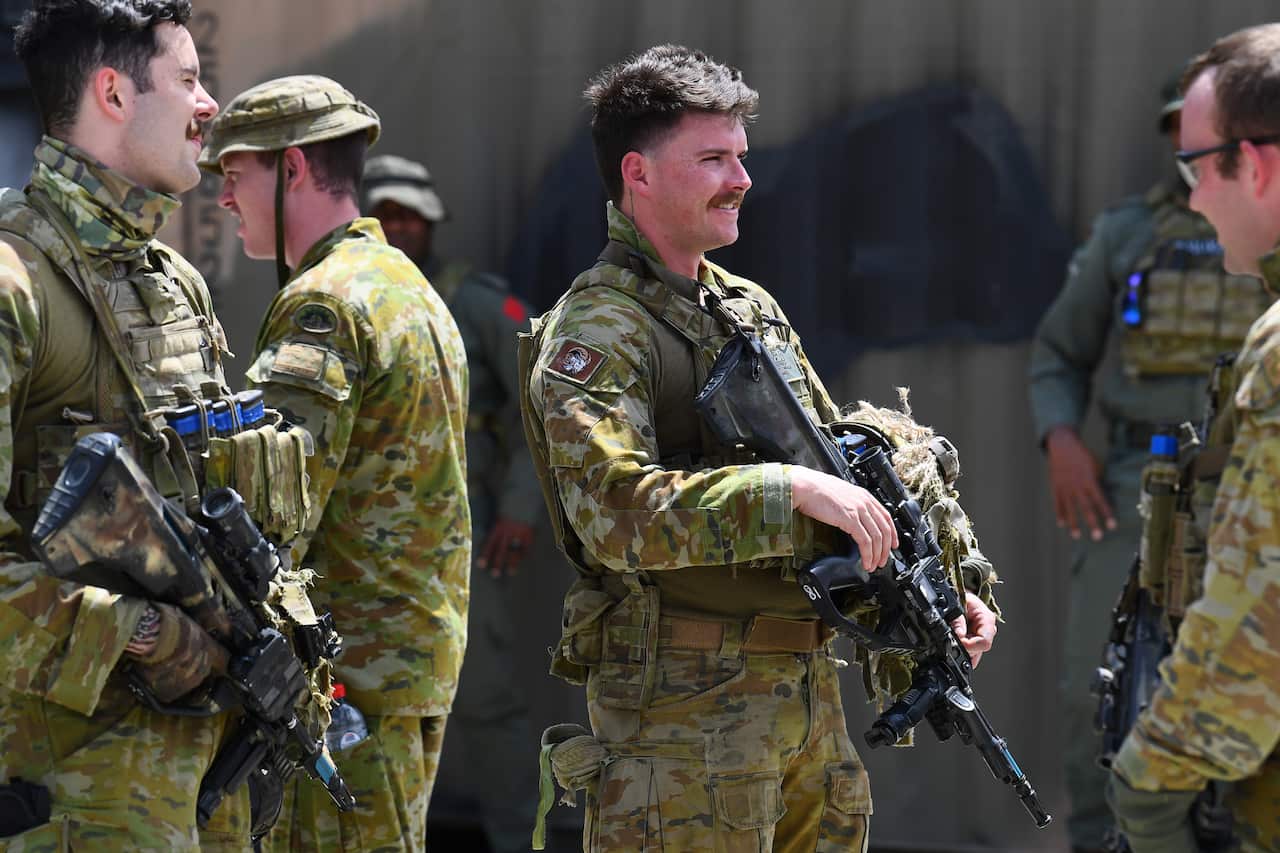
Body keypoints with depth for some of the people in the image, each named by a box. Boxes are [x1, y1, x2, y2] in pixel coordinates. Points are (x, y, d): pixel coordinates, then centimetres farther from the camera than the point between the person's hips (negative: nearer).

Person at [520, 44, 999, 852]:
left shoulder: (753, 307, 17)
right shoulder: (597, 334, -10)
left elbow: (849, 468, 23)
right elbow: (617, 511, -25)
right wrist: (794, 489, -26)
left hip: (808, 692, 8)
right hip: (681, 704, -8)